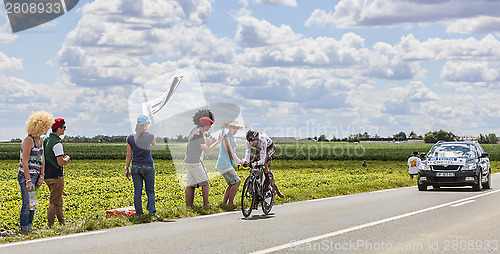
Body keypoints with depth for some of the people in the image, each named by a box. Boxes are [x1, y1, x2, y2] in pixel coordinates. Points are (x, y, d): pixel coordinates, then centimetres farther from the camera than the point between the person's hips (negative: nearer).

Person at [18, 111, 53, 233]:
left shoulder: (40, 139, 11)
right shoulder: (28, 140, -15)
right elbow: (24, 162, -18)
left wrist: (41, 176, 2)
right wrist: (28, 181, -22)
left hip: (35, 176, 8)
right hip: (26, 176, -8)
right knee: (27, 204, -5)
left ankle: (29, 228, 20)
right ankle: (24, 230, 3)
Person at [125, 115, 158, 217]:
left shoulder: (130, 138, -2)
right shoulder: (150, 136, -8)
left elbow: (129, 155, 2)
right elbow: (154, 145, 15)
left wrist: (126, 169, 12)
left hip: (135, 167, 2)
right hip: (148, 167, -2)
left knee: (137, 192, 7)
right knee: (150, 191, 7)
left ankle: (139, 213, 8)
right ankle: (152, 212, -1)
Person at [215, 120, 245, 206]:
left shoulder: (233, 138, 17)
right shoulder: (226, 138, -14)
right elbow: (230, 153, -19)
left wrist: (240, 161, 13)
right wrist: (240, 162, -17)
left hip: (228, 165, 10)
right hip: (224, 165, -10)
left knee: (231, 184, 11)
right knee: (237, 182, -11)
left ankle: (224, 203, 14)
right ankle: (230, 202, -7)